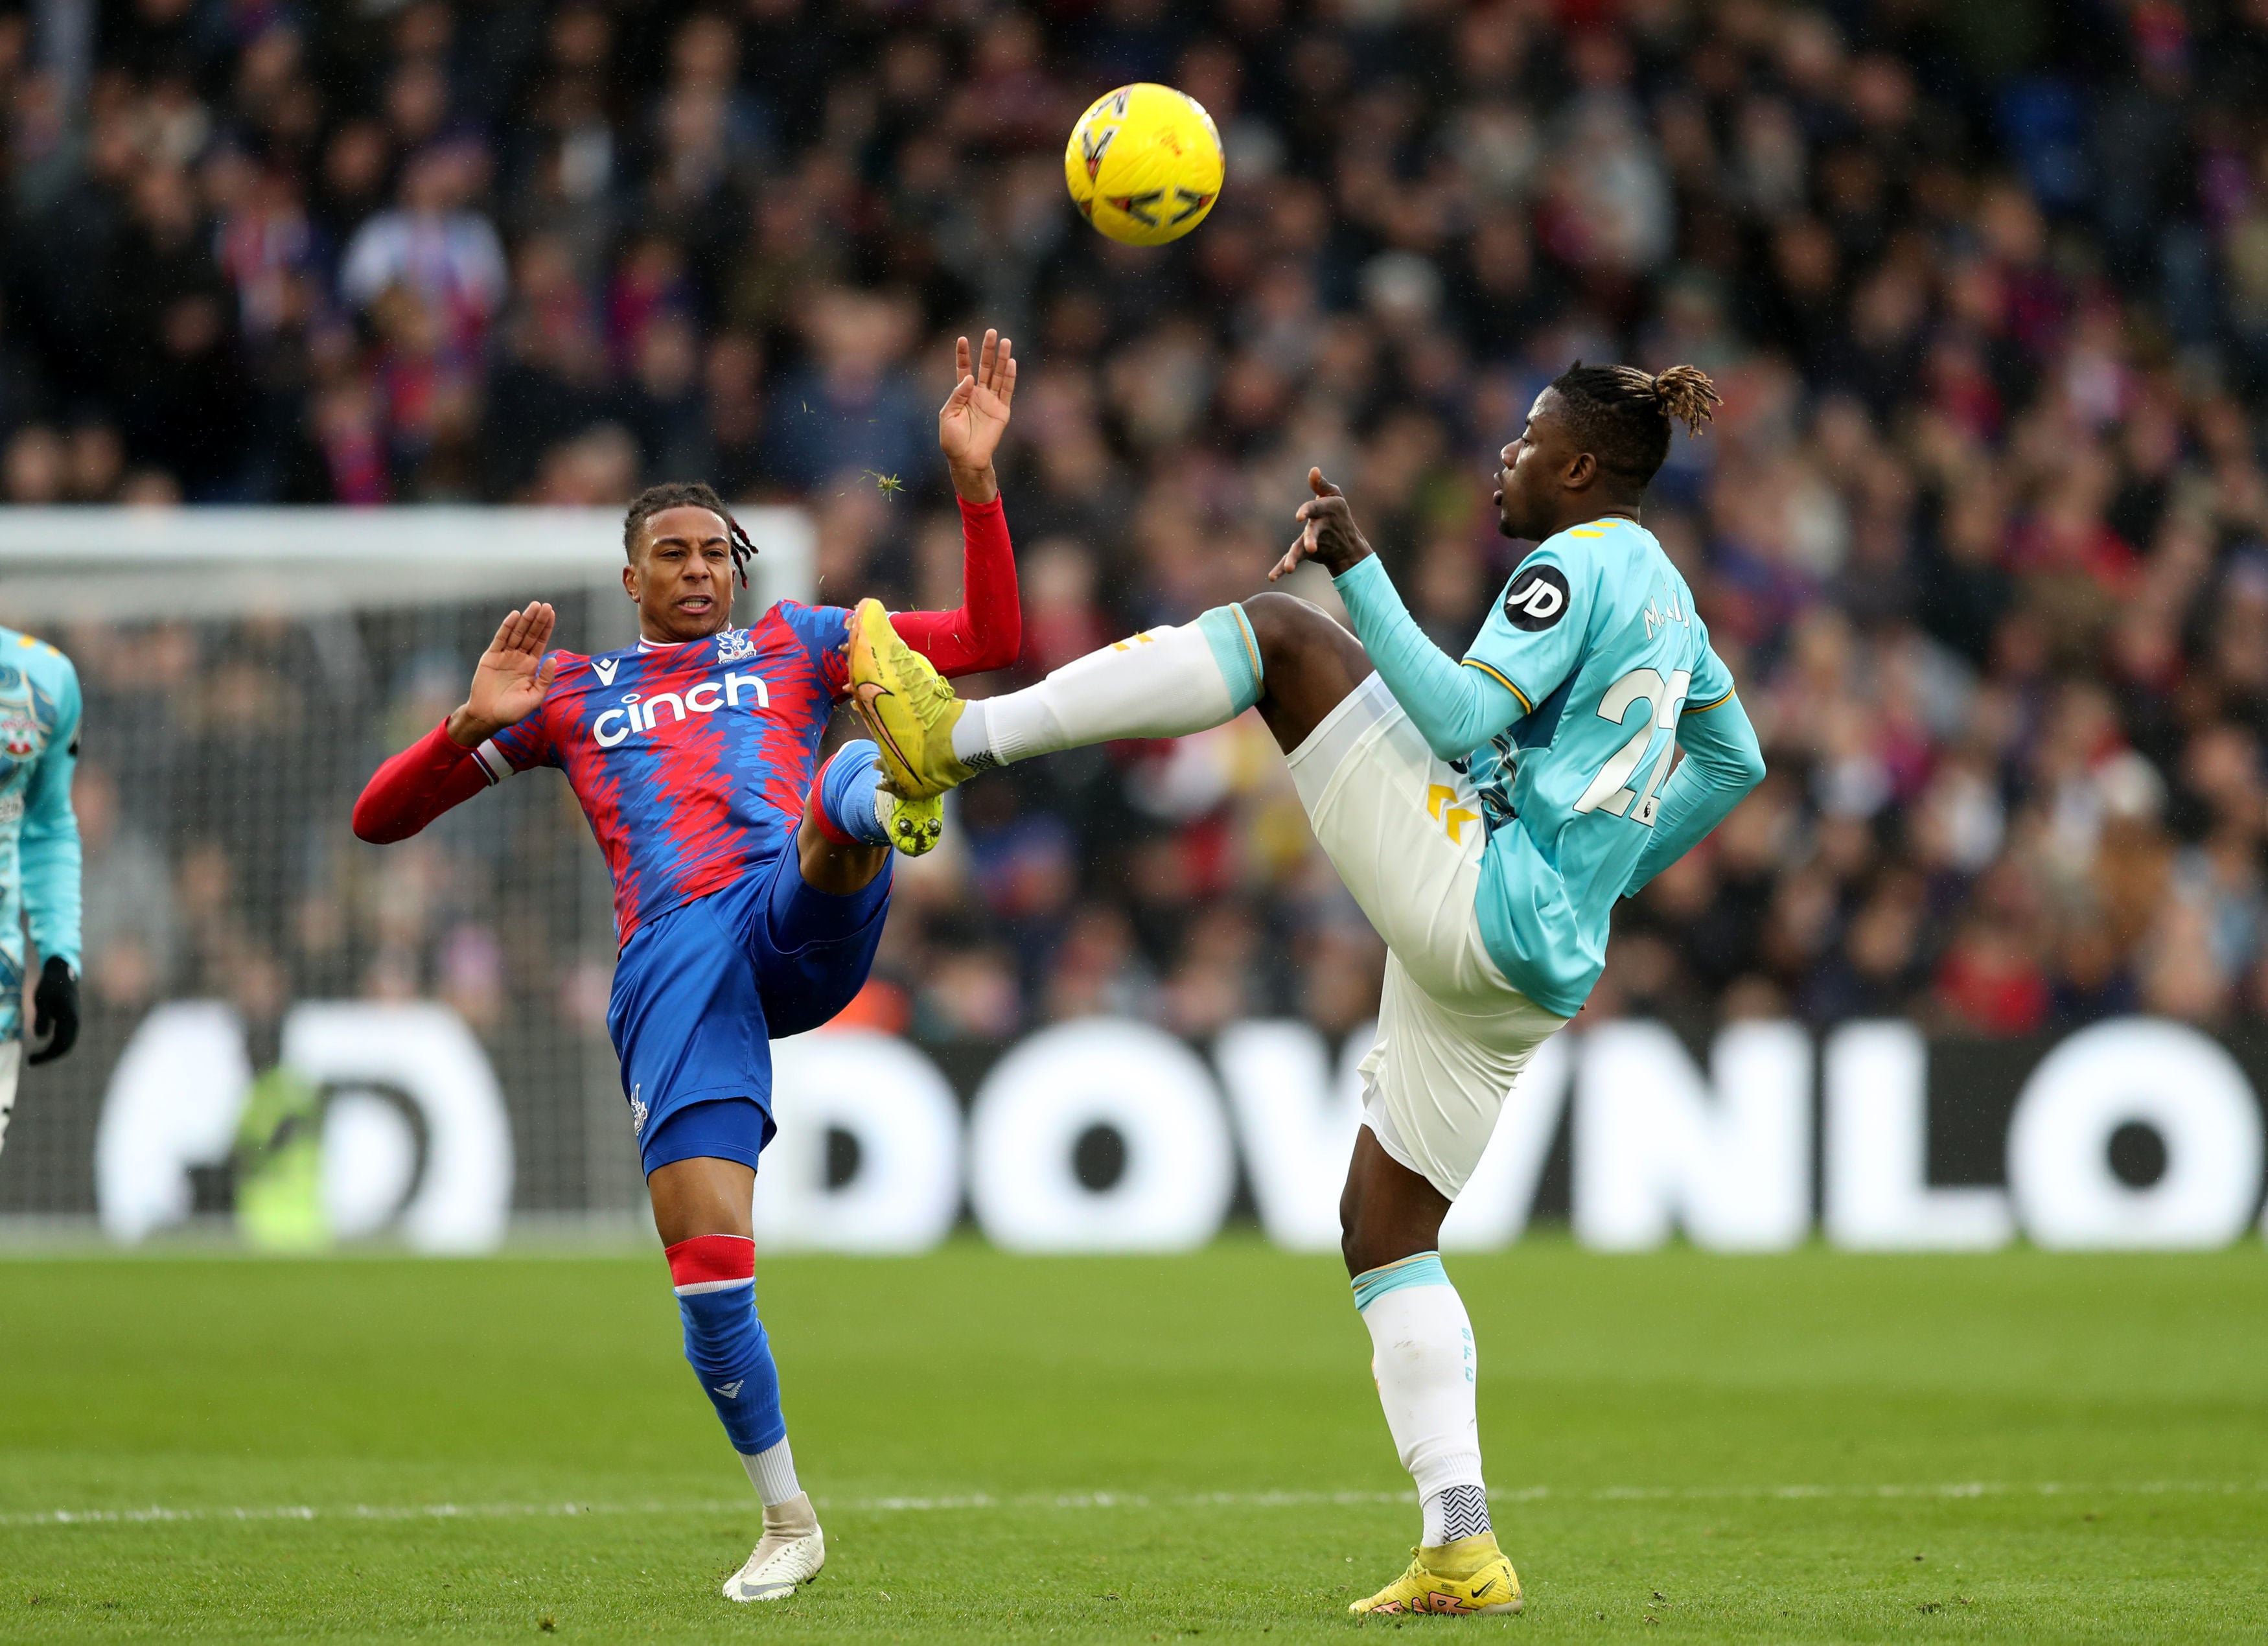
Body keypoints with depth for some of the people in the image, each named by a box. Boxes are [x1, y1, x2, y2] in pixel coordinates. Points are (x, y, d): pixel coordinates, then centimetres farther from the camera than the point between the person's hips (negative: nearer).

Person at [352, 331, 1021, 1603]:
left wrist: (974, 477, 7)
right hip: (672, 965, 1)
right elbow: (381, 819, 23)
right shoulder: (566, 690, 26)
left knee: (848, 789, -35)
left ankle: (888, 803, -75)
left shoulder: (793, 644, 26)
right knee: (706, 1254, -12)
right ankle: (789, 1522, 6)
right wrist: (476, 724, 3)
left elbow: (992, 641, 20)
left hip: (803, 922, -1)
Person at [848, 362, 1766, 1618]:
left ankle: (957, 736, -11)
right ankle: (1463, 1552, 5)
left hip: (1477, 894, -10)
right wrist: (1603, 877, 34)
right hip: (1537, 973, 10)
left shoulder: (1578, 566, -6)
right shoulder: (1663, 594, 23)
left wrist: (1357, 568, -19)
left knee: (1279, 632, -8)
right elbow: (1734, 759, 35)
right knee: (1385, 1229, 14)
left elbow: (1459, 716, -20)